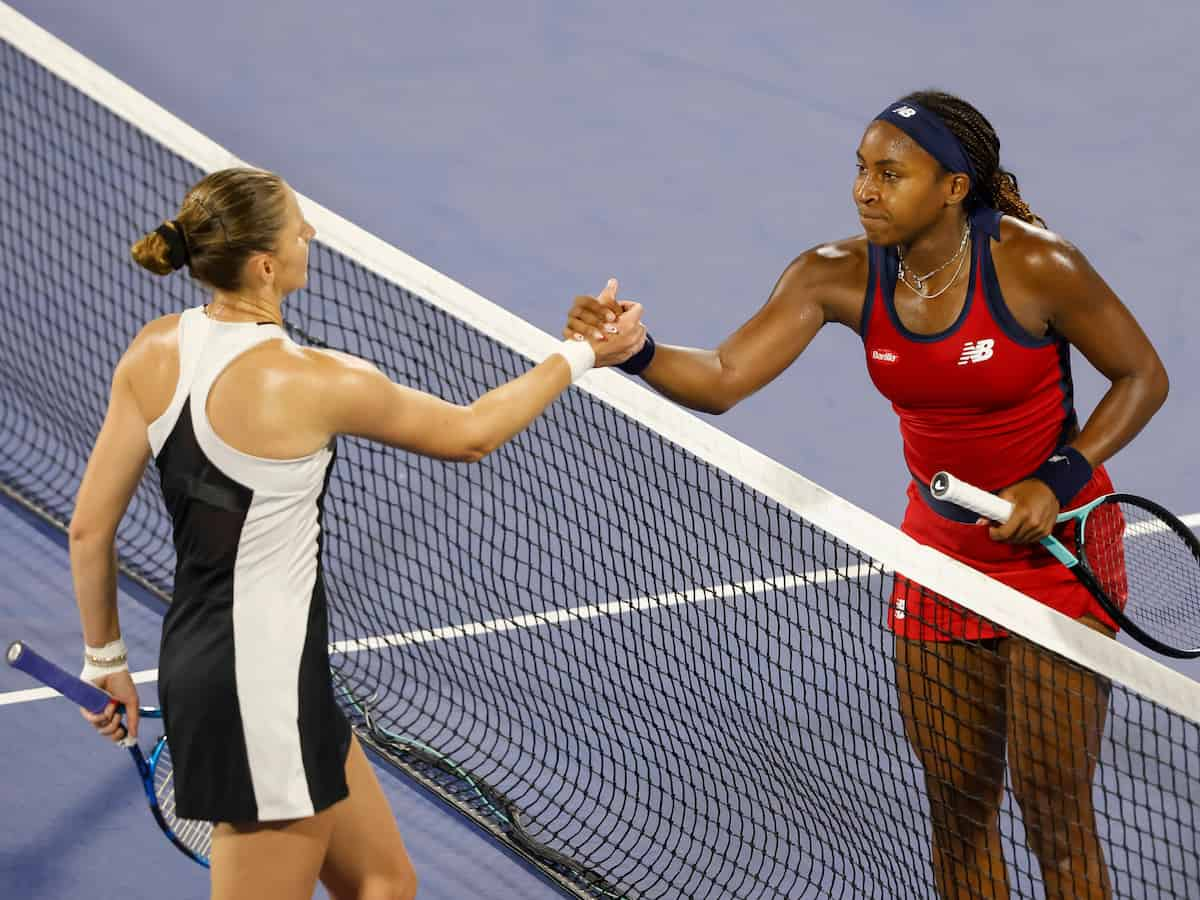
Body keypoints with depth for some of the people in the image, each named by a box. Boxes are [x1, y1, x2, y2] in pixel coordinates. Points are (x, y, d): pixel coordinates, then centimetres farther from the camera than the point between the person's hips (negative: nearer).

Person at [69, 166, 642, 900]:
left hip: (196, 661, 8)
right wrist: (581, 356, 8)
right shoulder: (312, 383, -21)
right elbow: (469, 435, -4)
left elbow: (90, 528, 4)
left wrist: (107, 658, 18)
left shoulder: (153, 353, -2)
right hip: (266, 690, -8)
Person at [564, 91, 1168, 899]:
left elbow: (1143, 377, -8)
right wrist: (634, 351, -39)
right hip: (939, 551, 5)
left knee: (1055, 809, -1)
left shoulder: (1036, 267, -21)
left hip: (1055, 548, -4)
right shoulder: (840, 277, -11)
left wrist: (1058, 480, -20)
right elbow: (722, 378, -19)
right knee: (958, 805, 11)